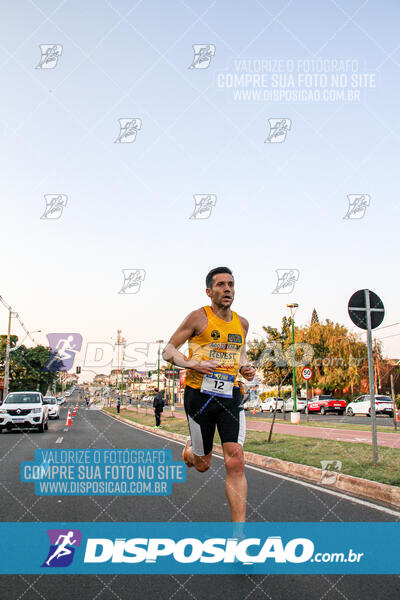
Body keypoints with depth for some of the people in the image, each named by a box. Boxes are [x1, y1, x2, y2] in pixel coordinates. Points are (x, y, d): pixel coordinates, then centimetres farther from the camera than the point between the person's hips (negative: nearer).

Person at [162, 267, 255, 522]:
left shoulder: (242, 323, 10)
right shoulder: (199, 317, -4)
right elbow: (168, 351, -1)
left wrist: (246, 368, 7)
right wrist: (193, 364, -18)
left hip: (230, 395, 3)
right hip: (200, 394, -3)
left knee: (236, 461, -11)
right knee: (203, 465, 11)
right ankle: (190, 450, 49)